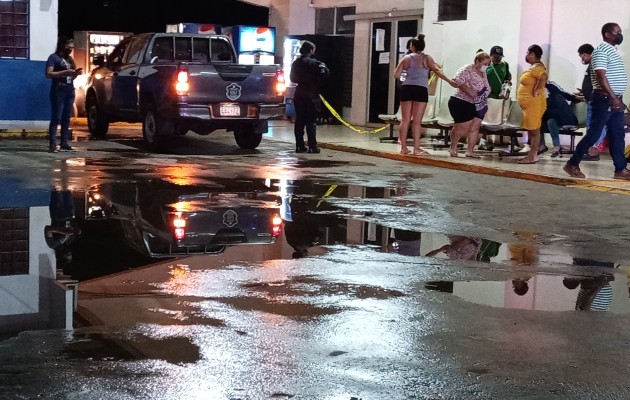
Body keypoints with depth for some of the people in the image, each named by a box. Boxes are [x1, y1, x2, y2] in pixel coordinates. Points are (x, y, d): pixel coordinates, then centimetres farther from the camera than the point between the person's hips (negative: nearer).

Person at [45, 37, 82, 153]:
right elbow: (48, 74, -13)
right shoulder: (53, 57, -3)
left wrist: (76, 73, 0)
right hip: (58, 90, -7)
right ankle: (52, 144, -11)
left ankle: (64, 143, 8)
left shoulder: (69, 59, 18)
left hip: (70, 90, 7)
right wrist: (65, 72, -20)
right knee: (56, 118, -10)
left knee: (66, 118, 6)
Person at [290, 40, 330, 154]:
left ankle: (300, 146, 7)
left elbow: (292, 78, 15)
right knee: (311, 121, -3)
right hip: (311, 95, -5)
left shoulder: (296, 63, 7)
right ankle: (312, 146, -5)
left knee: (299, 121, 7)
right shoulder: (314, 63, -12)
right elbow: (325, 73, -18)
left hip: (299, 95, 5)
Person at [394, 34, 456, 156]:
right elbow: (437, 70, -8)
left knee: (405, 120, 8)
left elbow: (396, 75, 7)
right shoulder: (427, 58, 4)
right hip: (420, 90, -2)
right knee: (417, 121, -2)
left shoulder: (406, 58, 8)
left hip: (406, 88, 2)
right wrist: (449, 81, -8)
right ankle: (416, 148, -3)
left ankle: (403, 147, 10)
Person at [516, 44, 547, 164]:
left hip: (533, 104, -11)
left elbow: (543, 78, -33)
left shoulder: (537, 67, -16)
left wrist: (536, 92, -27)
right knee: (531, 130, 13)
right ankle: (532, 154, 17)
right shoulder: (534, 67, 16)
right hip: (529, 105, 11)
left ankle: (533, 156, -7)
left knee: (534, 130, -8)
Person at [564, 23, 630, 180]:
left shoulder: (613, 51, 18)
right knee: (593, 134, -6)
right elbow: (601, 76, -20)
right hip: (605, 100, -9)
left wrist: (617, 99, 18)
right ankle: (572, 164, 2)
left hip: (615, 101, 9)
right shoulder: (601, 51, -11)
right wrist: (613, 98, -24)